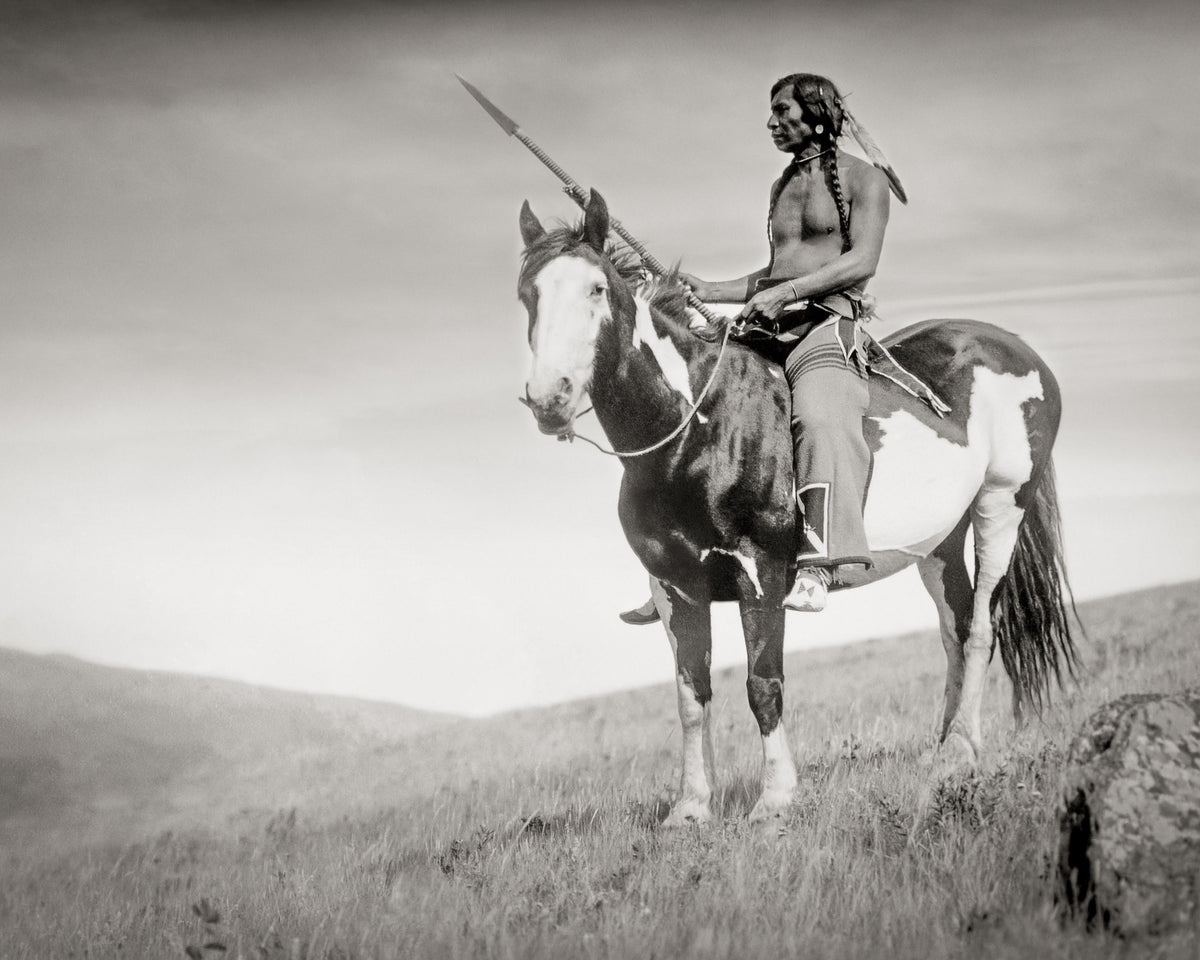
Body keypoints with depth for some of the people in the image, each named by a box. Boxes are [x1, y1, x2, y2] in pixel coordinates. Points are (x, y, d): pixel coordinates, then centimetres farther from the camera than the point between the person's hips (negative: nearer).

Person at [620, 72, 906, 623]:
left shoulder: (863, 178, 4)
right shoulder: (783, 185, 26)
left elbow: (862, 261, -9)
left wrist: (784, 291, -18)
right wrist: (711, 292, 14)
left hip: (827, 321, -8)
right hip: (765, 327, 8)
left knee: (821, 418, -36)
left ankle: (816, 567, -46)